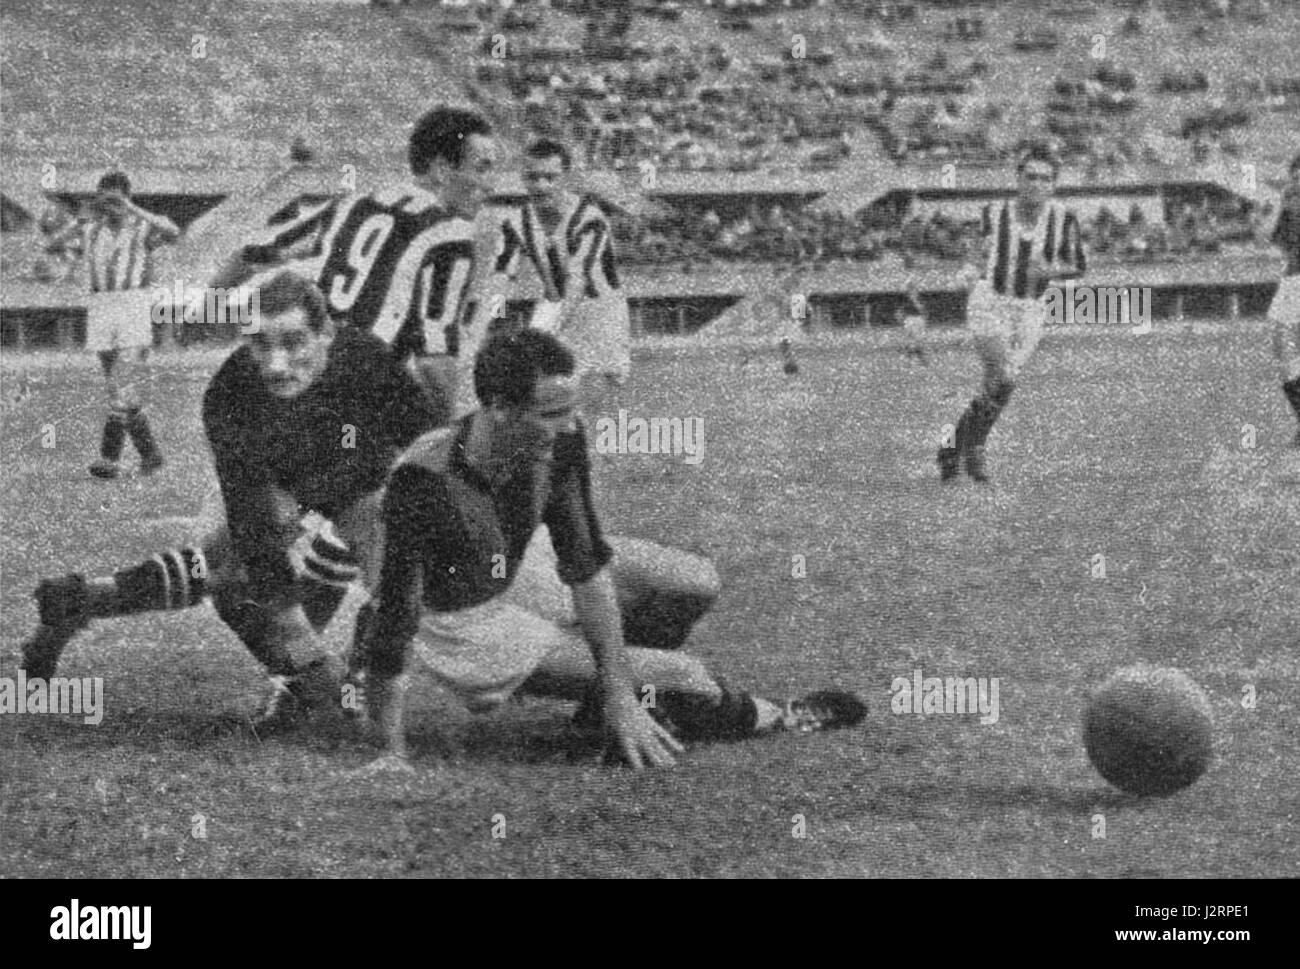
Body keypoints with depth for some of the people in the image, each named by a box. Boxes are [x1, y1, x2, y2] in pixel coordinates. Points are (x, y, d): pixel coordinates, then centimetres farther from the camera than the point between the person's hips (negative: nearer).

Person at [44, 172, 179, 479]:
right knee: (123, 389, 8)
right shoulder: (90, 231, 12)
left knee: (122, 386, -15)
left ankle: (109, 458, -15)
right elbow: (52, 246, 2)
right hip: (100, 308, 5)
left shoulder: (144, 227, 0)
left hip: (135, 307, -5)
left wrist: (133, 210, -22)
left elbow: (171, 232, -22)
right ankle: (150, 453, 17)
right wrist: (81, 219, -6)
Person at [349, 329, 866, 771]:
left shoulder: (558, 441, -21)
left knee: (696, 584, 3)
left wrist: (617, 692, -17)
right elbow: (394, 617, -35)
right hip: (462, 623, -6)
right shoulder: (424, 481, -40)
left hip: (522, 570, 6)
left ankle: (615, 704, 25)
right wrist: (392, 756, -33)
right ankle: (771, 720, 21)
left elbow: (585, 564, -15)